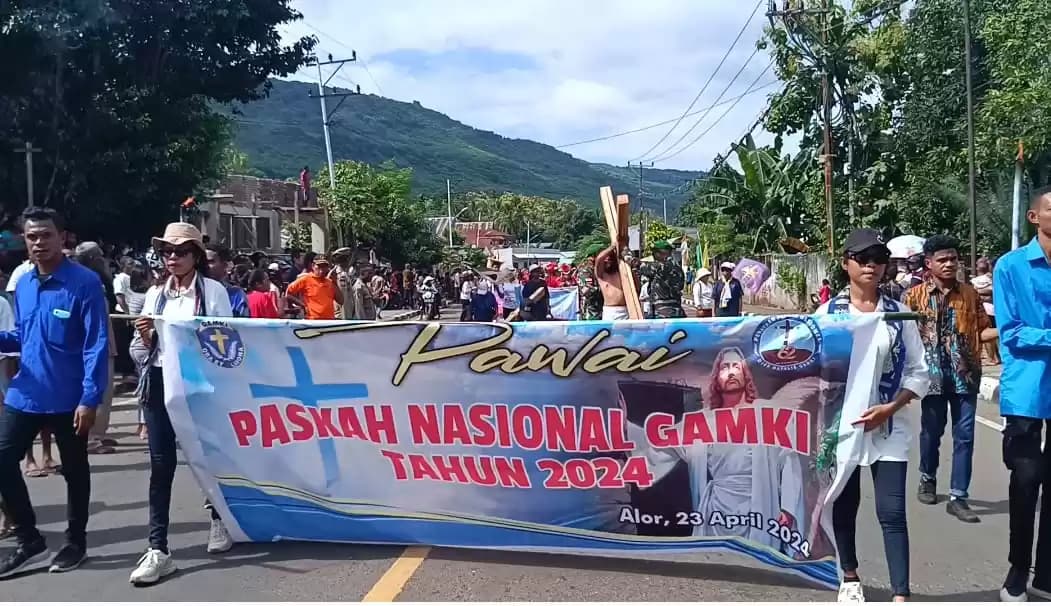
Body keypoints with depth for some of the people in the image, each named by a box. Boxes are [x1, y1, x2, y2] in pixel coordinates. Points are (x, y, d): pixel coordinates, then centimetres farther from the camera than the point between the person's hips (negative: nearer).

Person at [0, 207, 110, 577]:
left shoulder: (85, 282, -13)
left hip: (69, 398, -6)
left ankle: (75, 542, 28)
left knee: (74, 471, 10)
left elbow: (97, 345, -16)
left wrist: (90, 398, -21)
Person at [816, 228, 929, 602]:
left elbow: (918, 373, 1)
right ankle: (850, 577, 35)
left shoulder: (899, 314, 0)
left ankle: (901, 595, 1)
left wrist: (890, 408, -12)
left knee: (892, 512, -4)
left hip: (888, 427, 0)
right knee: (844, 505, 14)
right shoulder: (828, 313, -2)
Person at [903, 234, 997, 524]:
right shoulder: (915, 296, -1)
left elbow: (981, 331, 6)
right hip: (933, 374, -1)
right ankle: (928, 479, 36)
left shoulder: (970, 293, 5)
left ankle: (958, 497, 6)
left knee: (964, 435, 1)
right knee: (931, 431, 12)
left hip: (965, 374, 1)